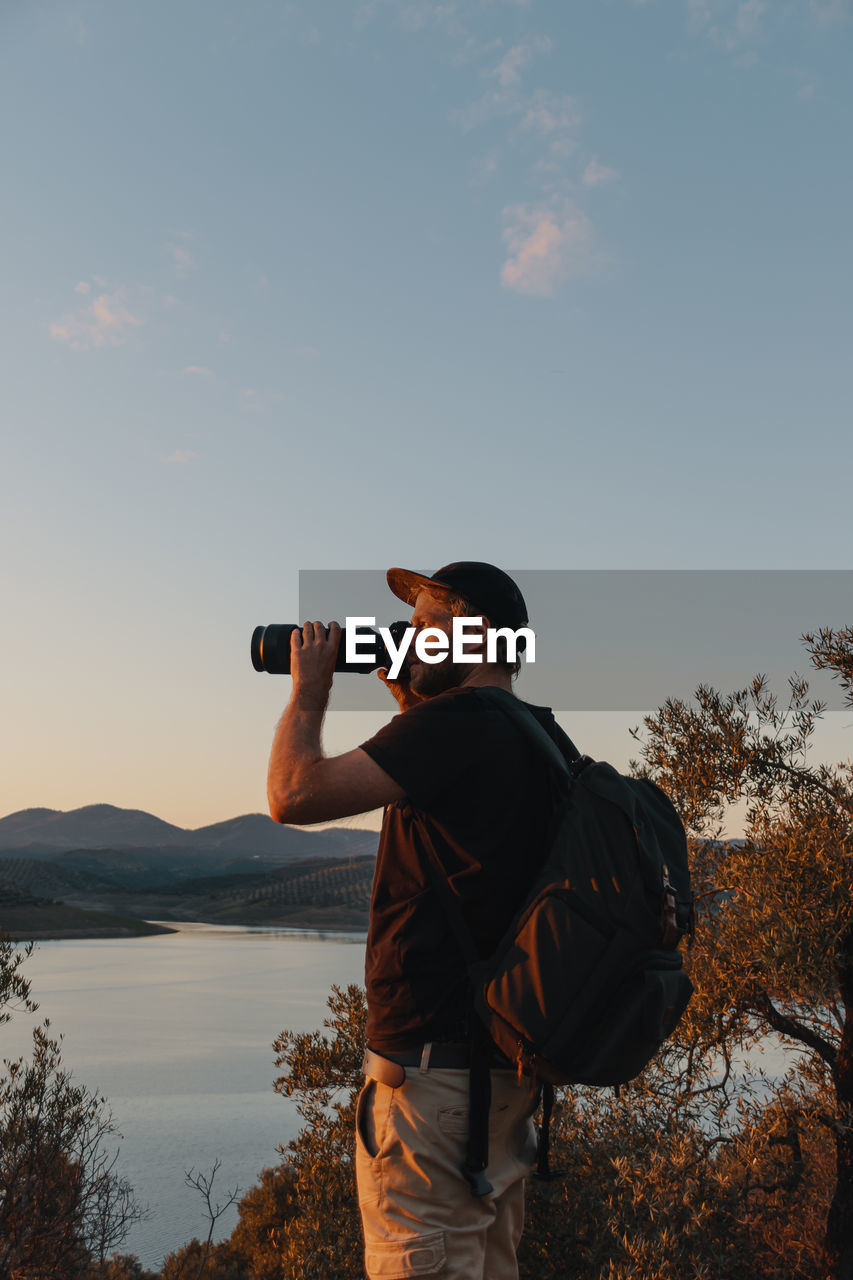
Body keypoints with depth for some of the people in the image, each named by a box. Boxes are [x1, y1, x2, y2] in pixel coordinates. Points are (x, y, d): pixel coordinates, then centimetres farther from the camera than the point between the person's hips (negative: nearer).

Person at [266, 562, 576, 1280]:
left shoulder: (452, 724, -18)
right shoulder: (539, 738, 10)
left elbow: (295, 797, -19)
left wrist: (309, 689, -4)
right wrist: (409, 704, 17)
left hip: (436, 1065, -10)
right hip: (507, 1062, 10)